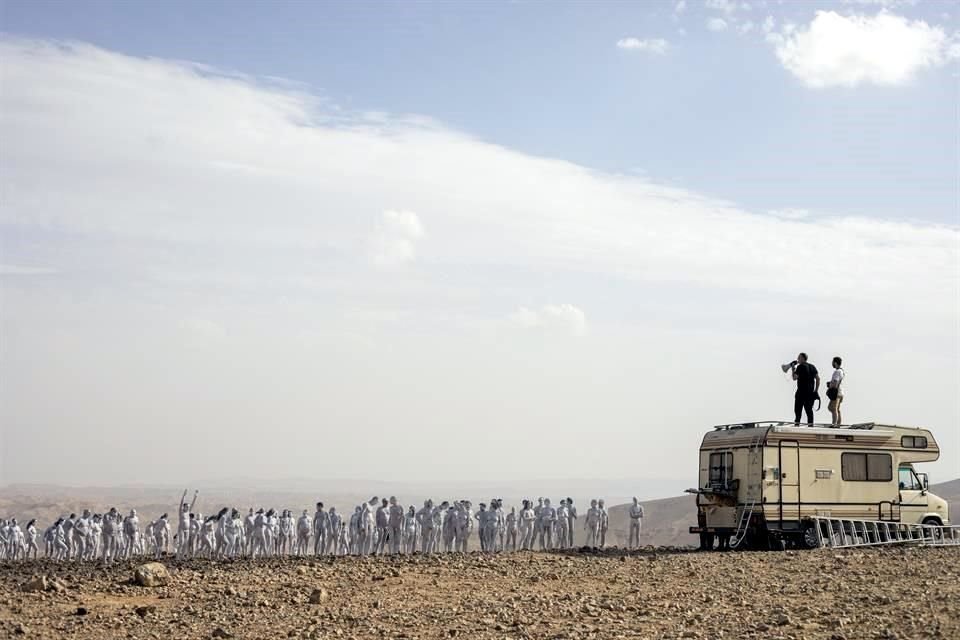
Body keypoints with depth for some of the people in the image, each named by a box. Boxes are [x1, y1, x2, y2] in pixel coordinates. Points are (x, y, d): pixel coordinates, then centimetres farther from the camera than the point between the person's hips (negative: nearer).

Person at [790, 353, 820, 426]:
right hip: (811, 392, 6)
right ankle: (811, 425, 1)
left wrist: (793, 369, 3)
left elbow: (794, 378, -13)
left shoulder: (800, 367, -8)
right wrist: (816, 390, 9)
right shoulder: (812, 366, 13)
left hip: (801, 392, -6)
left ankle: (797, 424, -4)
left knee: (798, 409, 1)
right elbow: (818, 378, 8)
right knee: (809, 409, 7)